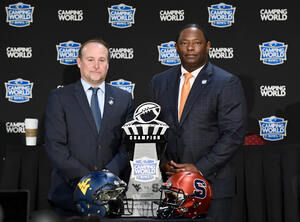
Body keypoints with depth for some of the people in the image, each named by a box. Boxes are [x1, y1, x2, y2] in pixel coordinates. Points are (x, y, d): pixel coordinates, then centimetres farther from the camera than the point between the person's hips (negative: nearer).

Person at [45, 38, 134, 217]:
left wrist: (110, 172, -10)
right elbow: (55, 146, -4)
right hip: (69, 191, -2)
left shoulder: (124, 99, 11)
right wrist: (86, 178, -12)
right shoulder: (59, 97, 3)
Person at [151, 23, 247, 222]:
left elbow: (233, 134, -10)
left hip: (212, 182, -3)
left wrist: (200, 168, -14)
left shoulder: (227, 83, -4)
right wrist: (162, 162, -3)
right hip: (169, 183, 4)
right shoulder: (160, 81, 10)